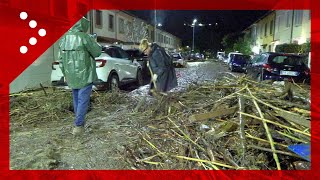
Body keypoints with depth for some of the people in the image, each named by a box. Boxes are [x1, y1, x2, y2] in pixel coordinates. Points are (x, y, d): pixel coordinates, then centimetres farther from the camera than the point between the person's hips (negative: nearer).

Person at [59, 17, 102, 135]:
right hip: (84, 76, -7)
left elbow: (61, 60, 10)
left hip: (71, 77, 7)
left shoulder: (64, 39, 6)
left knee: (76, 99, 17)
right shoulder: (84, 37, -15)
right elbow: (97, 52, -8)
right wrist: (94, 42, 10)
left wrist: (65, 74, 19)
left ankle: (80, 123, 29)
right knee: (83, 100, 1)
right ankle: (78, 125, 2)